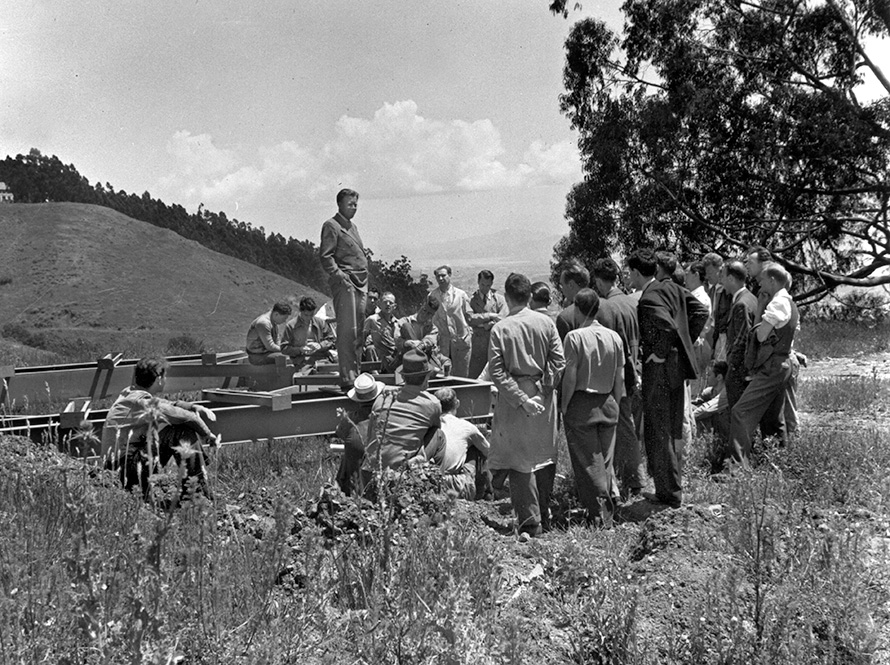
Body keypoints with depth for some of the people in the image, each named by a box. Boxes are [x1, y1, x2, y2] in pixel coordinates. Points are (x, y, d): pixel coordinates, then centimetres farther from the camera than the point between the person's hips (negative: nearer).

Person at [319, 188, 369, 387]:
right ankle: (347, 378, -12)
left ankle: (356, 373, 15)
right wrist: (340, 276, -18)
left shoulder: (353, 226, 22)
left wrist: (365, 281, 18)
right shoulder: (331, 226, -4)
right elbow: (325, 256, -12)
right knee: (347, 329, -11)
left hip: (361, 282, 9)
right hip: (345, 282, -9)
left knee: (359, 329, 9)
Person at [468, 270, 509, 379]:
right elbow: (470, 319, -10)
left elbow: (502, 319, -3)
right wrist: (489, 316, -12)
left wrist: (488, 325, -11)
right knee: (473, 376, -1)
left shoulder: (499, 299, 9)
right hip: (479, 344, 0)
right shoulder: (471, 300, 6)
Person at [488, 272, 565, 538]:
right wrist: (544, 389, -3)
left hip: (514, 400, -3)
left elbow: (497, 371, -14)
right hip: (543, 397, 3)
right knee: (544, 456, 15)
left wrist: (521, 399, -13)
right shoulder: (546, 322, -2)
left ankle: (531, 523, 1)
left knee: (520, 461, 3)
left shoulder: (500, 329, -10)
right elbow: (558, 361, -6)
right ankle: (545, 517, 25)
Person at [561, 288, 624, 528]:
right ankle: (608, 509, 17)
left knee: (588, 462, 2)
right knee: (605, 458, 14)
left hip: (581, 404, -5)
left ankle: (600, 513, 1)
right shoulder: (614, 337, 3)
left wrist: (564, 406, -4)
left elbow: (570, 376, -13)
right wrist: (615, 404, 16)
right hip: (607, 403, 5)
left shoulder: (574, 336, -12)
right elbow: (620, 377, 6)